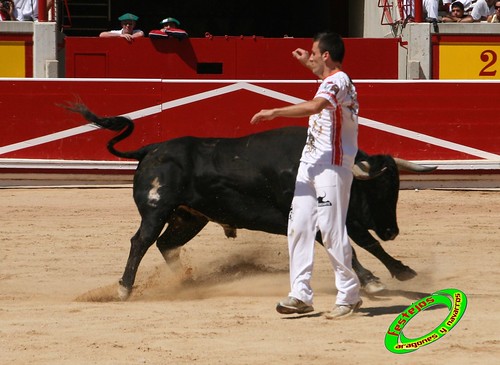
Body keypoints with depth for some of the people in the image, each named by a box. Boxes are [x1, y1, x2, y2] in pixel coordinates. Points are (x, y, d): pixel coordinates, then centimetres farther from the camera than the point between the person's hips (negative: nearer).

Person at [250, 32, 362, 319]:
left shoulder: (338, 80, -14)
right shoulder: (332, 79, 17)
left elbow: (315, 106, -34)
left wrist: (274, 112, -30)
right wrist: (309, 65, 39)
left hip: (332, 165, -10)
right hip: (311, 163, 10)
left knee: (331, 229, -10)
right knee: (299, 225, 4)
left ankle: (350, 296, -1)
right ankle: (301, 294, 5)